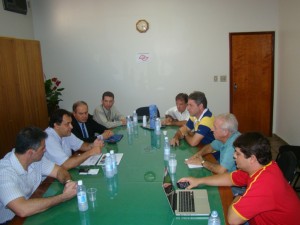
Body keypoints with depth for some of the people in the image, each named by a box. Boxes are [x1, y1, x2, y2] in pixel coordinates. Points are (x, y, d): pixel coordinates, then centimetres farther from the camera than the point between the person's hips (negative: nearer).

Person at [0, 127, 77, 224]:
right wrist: (63, 196, -31)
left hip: (31, 213, 6)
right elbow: (23, 210, -38)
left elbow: (59, 170, 2)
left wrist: (68, 182, -20)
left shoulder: (36, 159, -8)